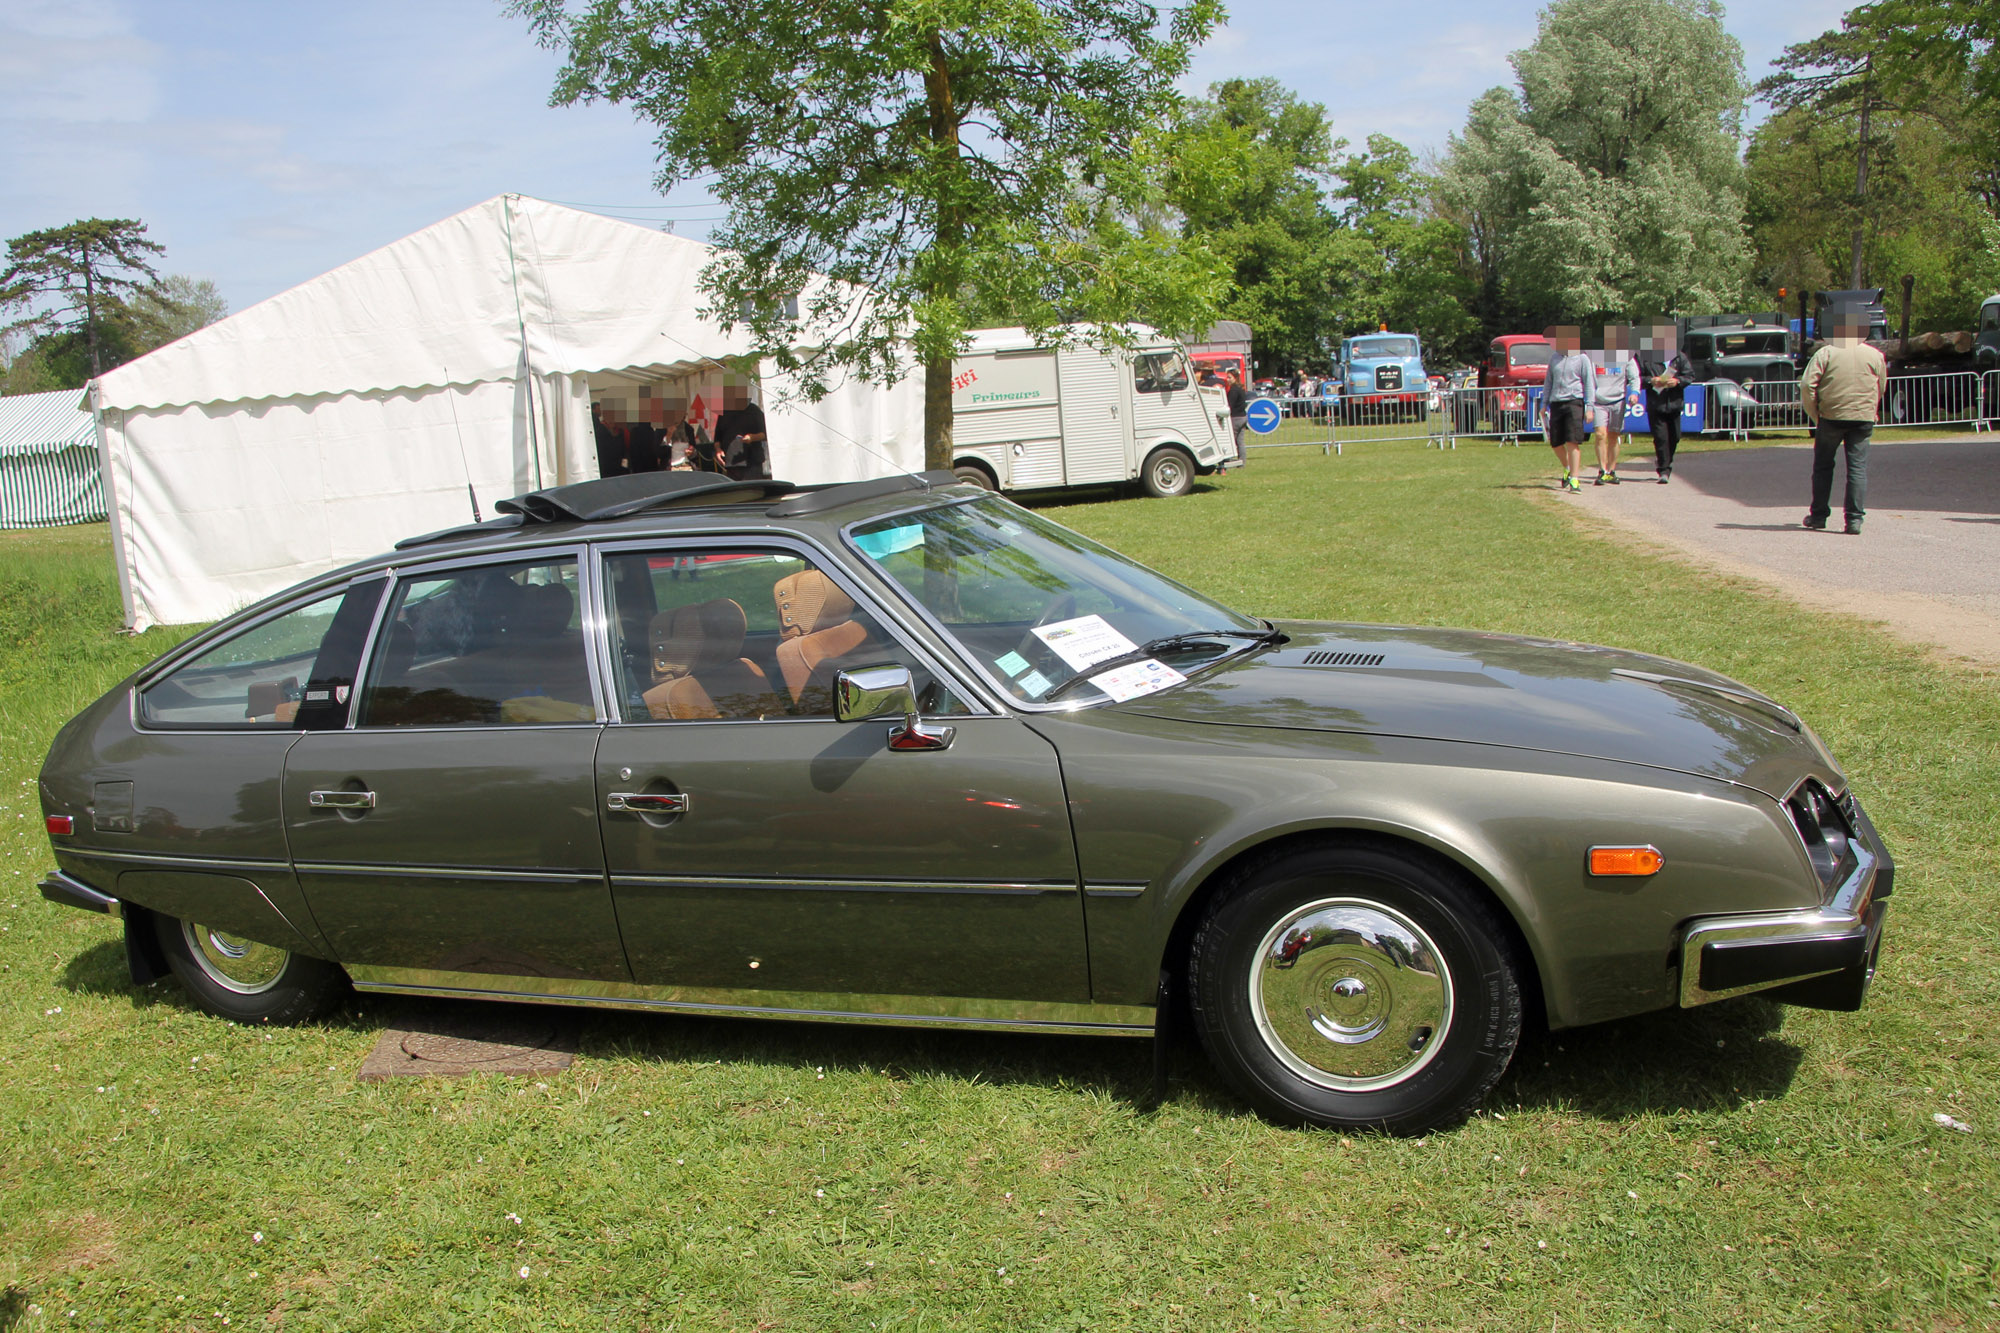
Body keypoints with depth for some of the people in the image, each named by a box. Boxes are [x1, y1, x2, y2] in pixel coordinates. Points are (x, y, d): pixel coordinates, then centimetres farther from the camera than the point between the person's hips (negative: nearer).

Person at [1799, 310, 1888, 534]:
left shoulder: (1826, 352, -2)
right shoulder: (1875, 356, 7)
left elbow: (1807, 385, -8)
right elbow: (1881, 389, 14)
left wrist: (1814, 414, 3)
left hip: (1830, 417, -1)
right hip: (1863, 418, 2)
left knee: (1823, 466, 11)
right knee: (1858, 468, 2)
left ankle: (1818, 516, 15)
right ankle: (1855, 519, -3)